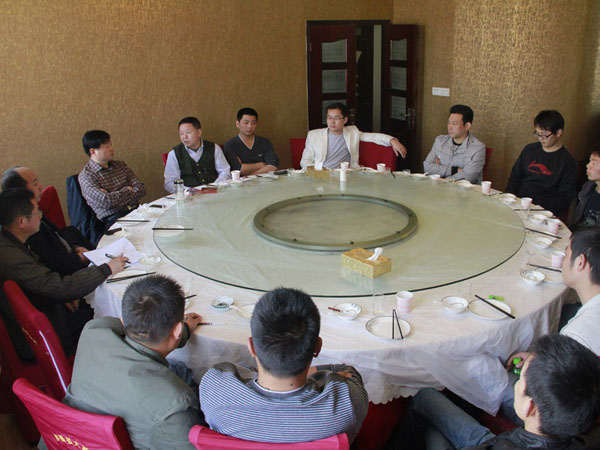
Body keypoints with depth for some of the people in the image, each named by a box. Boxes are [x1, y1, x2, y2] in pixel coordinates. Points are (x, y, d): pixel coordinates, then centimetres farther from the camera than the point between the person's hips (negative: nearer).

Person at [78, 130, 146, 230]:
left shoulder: (120, 165, 17)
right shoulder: (86, 175, -1)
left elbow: (141, 189, 7)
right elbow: (106, 201, -15)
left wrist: (115, 196, -8)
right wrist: (127, 190, 1)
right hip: (113, 219, -6)